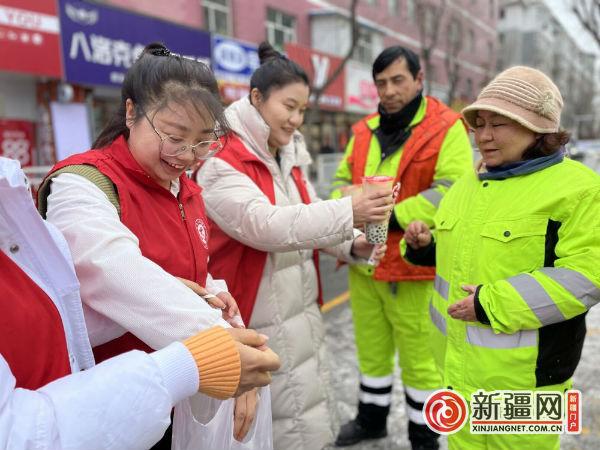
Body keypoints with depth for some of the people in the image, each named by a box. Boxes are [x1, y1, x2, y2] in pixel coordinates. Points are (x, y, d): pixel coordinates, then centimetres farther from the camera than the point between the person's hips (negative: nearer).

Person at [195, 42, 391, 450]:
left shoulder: (289, 157, 10)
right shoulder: (221, 162, -17)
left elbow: (307, 221, 7)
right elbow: (265, 225, -30)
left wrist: (351, 245, -12)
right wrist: (349, 211, -36)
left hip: (302, 316, 8)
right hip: (257, 327, -7)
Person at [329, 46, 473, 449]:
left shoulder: (447, 128, -8)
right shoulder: (364, 130, 11)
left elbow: (453, 192, -19)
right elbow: (344, 178, 17)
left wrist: (389, 217, -23)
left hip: (415, 266, -5)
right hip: (363, 263, 6)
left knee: (419, 358, 9)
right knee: (371, 350, 21)